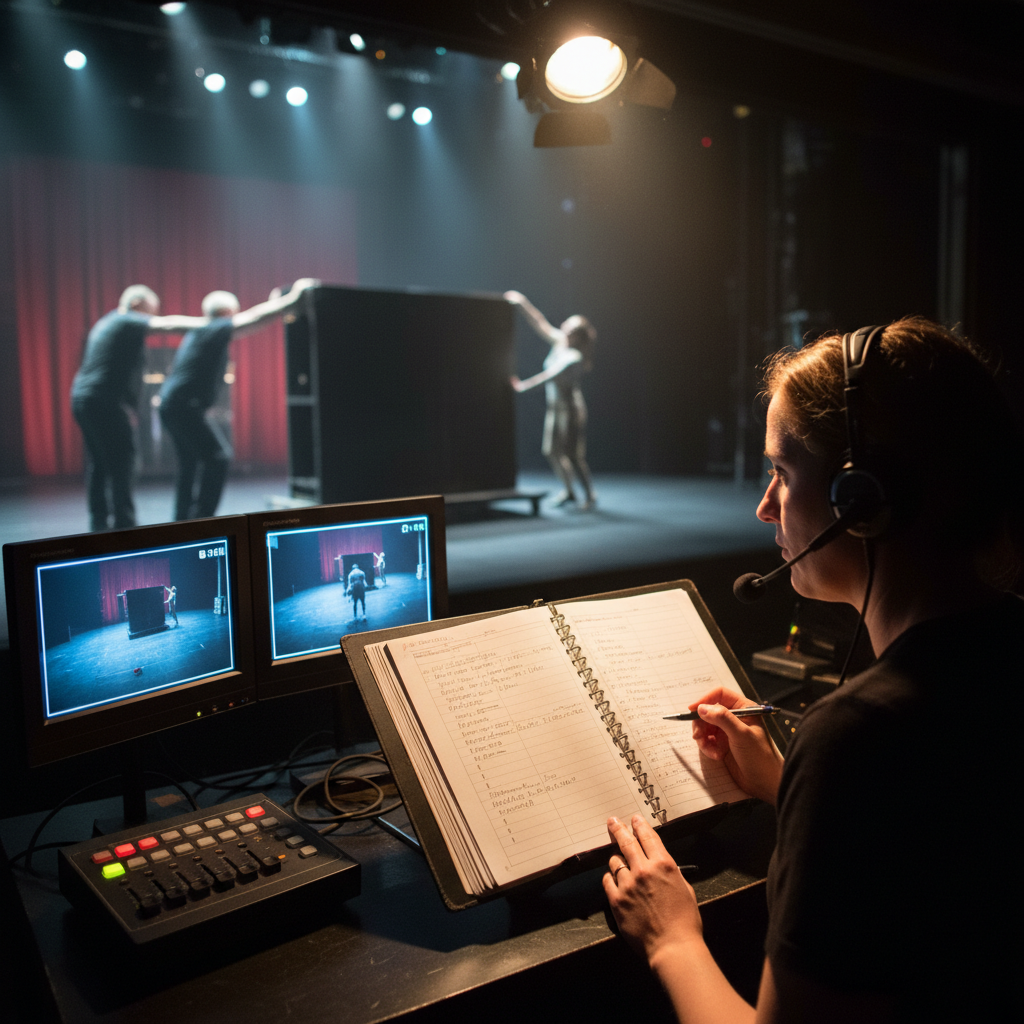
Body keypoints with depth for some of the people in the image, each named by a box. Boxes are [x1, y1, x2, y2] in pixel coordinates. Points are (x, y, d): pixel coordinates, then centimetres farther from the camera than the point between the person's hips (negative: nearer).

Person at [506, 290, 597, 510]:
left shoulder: (575, 358, -21)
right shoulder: (559, 342, 2)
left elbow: (552, 375, -26)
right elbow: (540, 324, 6)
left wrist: (524, 385, -27)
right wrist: (523, 303, 0)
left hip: (571, 409, -8)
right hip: (555, 406, 8)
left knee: (574, 456, -5)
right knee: (552, 451, 10)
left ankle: (589, 496, 10)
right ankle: (568, 490, 26)